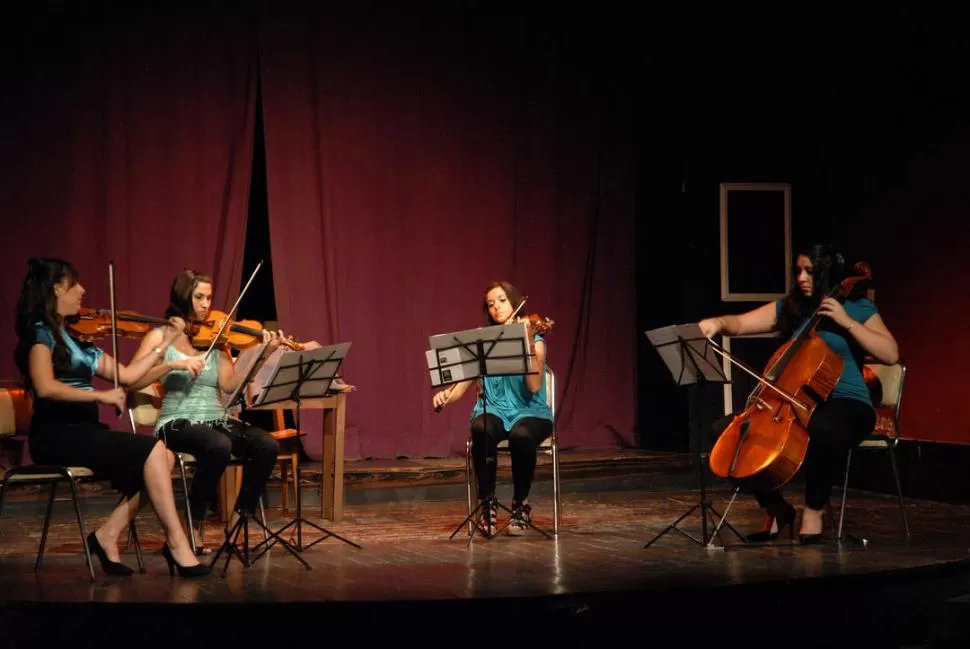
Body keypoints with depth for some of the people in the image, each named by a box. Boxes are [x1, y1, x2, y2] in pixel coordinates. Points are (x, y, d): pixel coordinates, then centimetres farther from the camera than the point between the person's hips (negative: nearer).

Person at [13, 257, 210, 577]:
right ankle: (177, 545, -15)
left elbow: (127, 375, 17)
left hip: (83, 430, 8)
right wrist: (101, 395, -20)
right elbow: (45, 387, -22)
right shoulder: (39, 333, -6)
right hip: (56, 434, -8)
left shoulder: (75, 337, 18)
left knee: (162, 457, -11)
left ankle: (107, 536, -8)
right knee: (151, 450, -19)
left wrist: (165, 342, 18)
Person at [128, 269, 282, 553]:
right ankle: (195, 528, -18)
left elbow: (230, 384, -2)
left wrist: (263, 355, -13)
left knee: (267, 445, -24)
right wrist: (172, 365, -21)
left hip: (217, 420, 4)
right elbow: (131, 380, -10)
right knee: (218, 446, -37)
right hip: (178, 423, -4)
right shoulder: (161, 336, 4)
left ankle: (235, 523, -9)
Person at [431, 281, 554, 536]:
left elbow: (534, 386, -17)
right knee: (482, 431, -35)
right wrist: (446, 395, -22)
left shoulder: (534, 340, -1)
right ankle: (487, 504, -17)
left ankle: (521, 506, -16)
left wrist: (529, 343, -27)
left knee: (521, 435, -38)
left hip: (529, 412, -2)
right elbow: (463, 382, 0)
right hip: (493, 410, 2)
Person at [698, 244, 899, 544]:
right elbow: (740, 323, 9)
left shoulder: (858, 308, 1)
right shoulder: (788, 308, 11)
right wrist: (718, 322, -14)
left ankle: (814, 510, -18)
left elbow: (891, 354, -10)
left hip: (847, 406, -5)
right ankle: (775, 508, 2)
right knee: (725, 429, -11)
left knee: (821, 429, -43)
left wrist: (847, 322, -14)